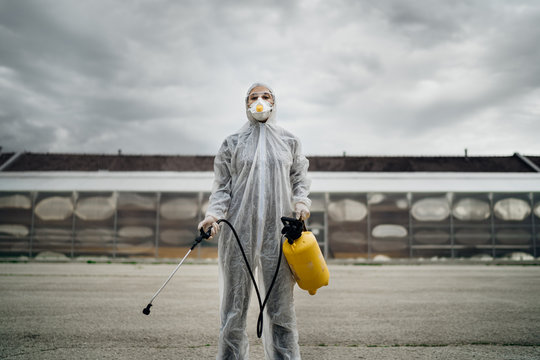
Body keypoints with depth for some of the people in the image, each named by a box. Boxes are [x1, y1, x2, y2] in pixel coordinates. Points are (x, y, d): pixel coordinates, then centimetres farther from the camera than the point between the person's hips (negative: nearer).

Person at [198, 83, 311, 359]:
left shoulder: (289, 142, 14)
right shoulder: (232, 143, 10)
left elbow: (300, 179, 18)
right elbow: (222, 187, 8)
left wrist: (301, 202, -2)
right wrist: (213, 214, -9)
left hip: (277, 231, 1)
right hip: (238, 231, 0)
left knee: (280, 305, 0)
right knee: (234, 304, 2)